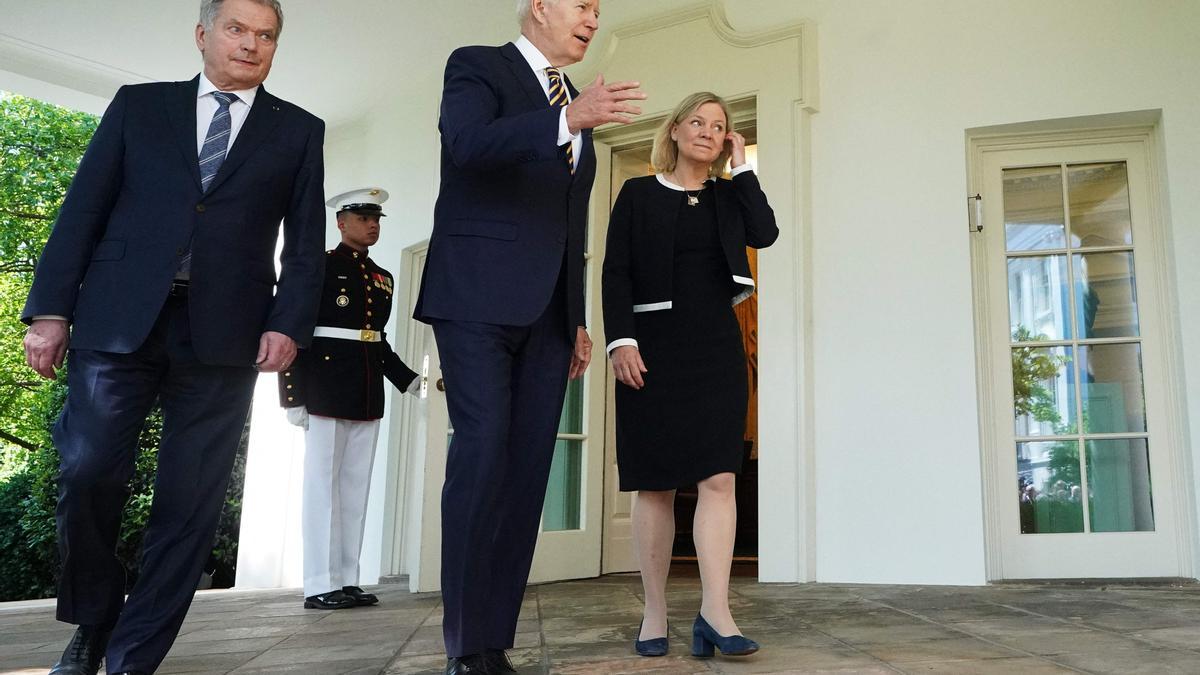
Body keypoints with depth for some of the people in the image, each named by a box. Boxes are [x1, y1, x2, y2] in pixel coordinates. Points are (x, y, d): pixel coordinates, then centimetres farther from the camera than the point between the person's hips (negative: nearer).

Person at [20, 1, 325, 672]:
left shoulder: (299, 131, 13)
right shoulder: (139, 104, 15)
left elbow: (306, 242, 6)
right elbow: (84, 209, 9)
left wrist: (288, 325, -8)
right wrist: (50, 309, 0)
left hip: (226, 333, 0)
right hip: (118, 318, 1)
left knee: (192, 500, 0)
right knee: (89, 472, -5)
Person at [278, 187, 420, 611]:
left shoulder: (382, 277, 17)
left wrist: (408, 380, 10)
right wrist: (292, 396, -14)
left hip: (367, 393, 7)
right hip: (325, 387, -6)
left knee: (356, 486, 7)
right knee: (323, 484, -3)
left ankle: (347, 581, 13)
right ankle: (320, 586, 3)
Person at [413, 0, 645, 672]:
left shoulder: (578, 101, 24)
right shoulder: (478, 66, 5)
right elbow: (468, 142, -18)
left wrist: (578, 318, 18)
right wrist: (568, 120, -29)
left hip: (548, 314, 6)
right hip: (480, 300, -6)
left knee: (527, 471, 0)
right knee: (482, 455, -13)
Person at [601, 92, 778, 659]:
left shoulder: (728, 197, 16)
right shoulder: (639, 194, 7)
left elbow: (765, 233, -4)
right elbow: (615, 273, -1)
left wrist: (740, 166, 3)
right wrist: (622, 340, -13)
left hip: (716, 347, 3)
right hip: (652, 346, -2)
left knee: (718, 476, -9)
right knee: (654, 484, 1)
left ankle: (715, 612, -10)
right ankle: (655, 613, 8)